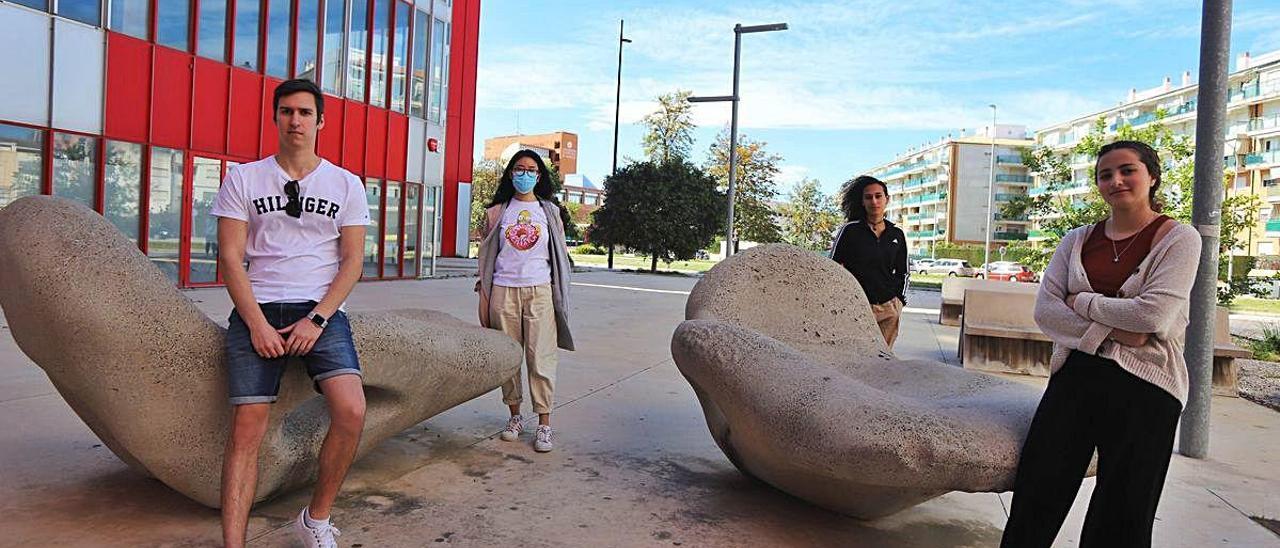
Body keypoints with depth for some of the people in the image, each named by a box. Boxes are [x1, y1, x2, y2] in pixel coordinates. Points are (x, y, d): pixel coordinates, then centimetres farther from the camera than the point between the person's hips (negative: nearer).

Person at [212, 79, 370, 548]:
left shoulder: (346, 185, 8)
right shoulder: (243, 179, 8)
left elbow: (351, 261, 4)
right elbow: (230, 258, 2)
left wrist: (316, 320, -8)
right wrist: (257, 324, -9)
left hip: (320, 311, 0)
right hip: (256, 311, 1)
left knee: (351, 412, -19)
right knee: (246, 429, -6)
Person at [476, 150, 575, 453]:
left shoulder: (550, 211, 9)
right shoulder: (497, 211, 9)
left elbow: (560, 255, 11)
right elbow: (487, 256, 10)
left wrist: (560, 298, 5)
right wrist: (484, 300, 5)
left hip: (539, 291, -1)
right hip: (503, 290, 1)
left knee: (541, 357, -4)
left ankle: (544, 424, 5)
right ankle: (515, 416, 21)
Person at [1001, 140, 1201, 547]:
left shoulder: (1178, 238, -1)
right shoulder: (1078, 240, 10)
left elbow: (1153, 315, -15)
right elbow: (1044, 310, -1)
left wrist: (1082, 302, -5)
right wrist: (1109, 330, -13)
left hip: (1144, 385, -3)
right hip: (1076, 376, 3)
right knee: (1035, 499, 3)